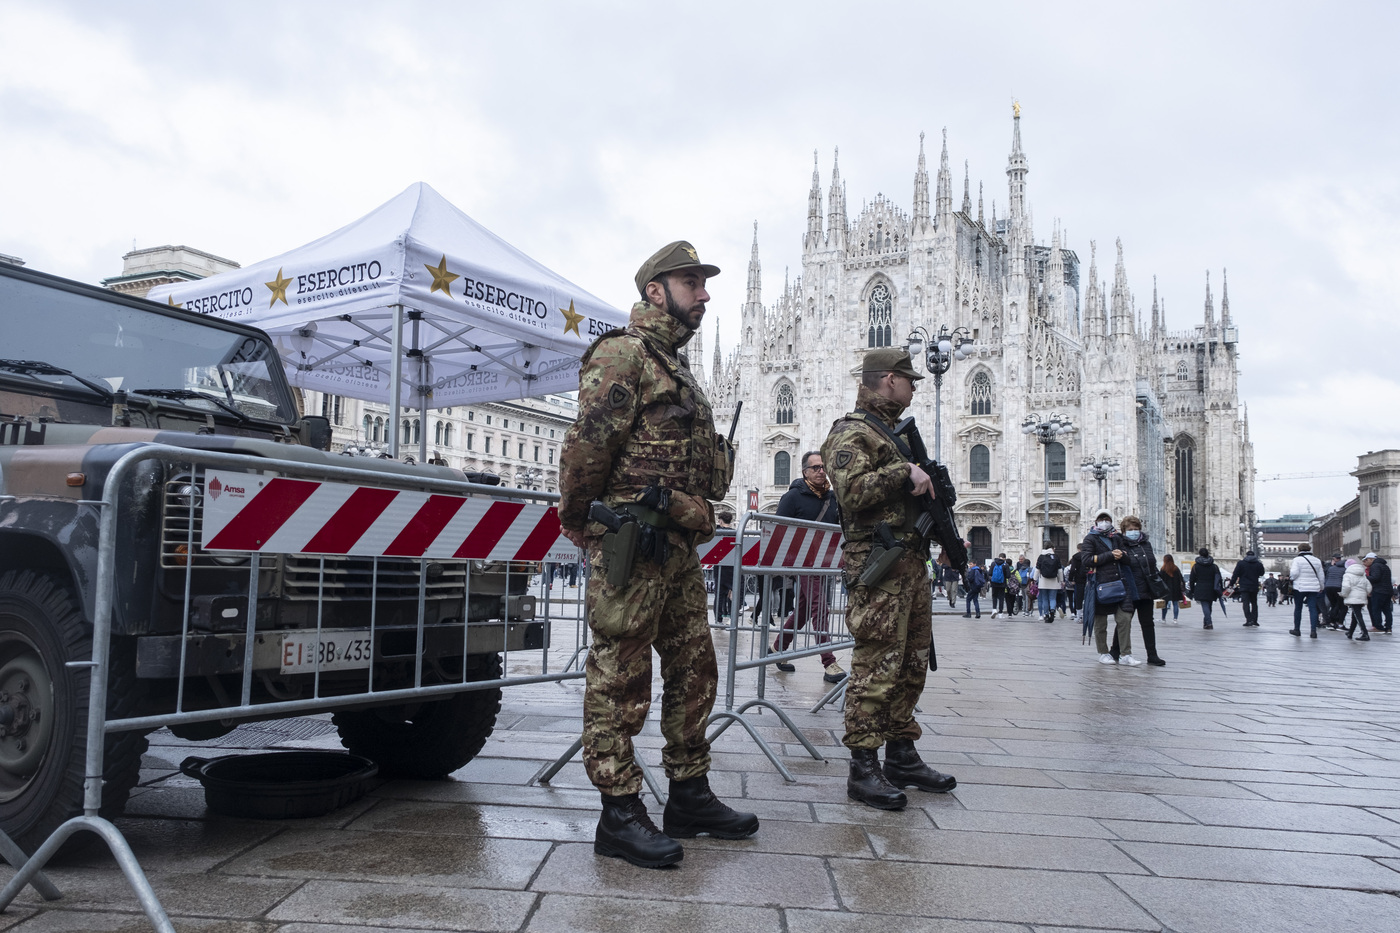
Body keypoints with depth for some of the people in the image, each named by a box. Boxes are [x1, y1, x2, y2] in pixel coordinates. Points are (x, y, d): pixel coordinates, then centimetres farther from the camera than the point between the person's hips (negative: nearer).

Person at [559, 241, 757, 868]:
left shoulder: (677, 370, 23)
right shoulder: (622, 353, -6)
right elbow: (588, 445, -13)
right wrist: (577, 521, -6)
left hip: (679, 547, 10)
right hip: (631, 546, -10)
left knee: (694, 671, 13)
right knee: (620, 678, -2)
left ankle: (689, 797, 25)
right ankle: (619, 815, 5)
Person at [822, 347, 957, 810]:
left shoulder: (895, 432, 24)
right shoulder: (851, 432, -6)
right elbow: (853, 490, -21)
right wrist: (905, 473, -17)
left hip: (912, 562, 10)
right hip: (877, 565, -10)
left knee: (912, 664, 13)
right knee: (877, 667, -9)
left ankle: (902, 755, 23)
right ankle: (863, 768, -2)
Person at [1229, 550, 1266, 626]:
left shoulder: (1241, 563, -4)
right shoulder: (1258, 564, 3)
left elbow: (1235, 575, -5)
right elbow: (1261, 574, 20)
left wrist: (1231, 584, 2)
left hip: (1244, 587, -3)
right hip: (1254, 587, 3)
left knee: (1246, 603, -5)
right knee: (1254, 603, 14)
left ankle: (1249, 620, -17)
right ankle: (1255, 621, 11)